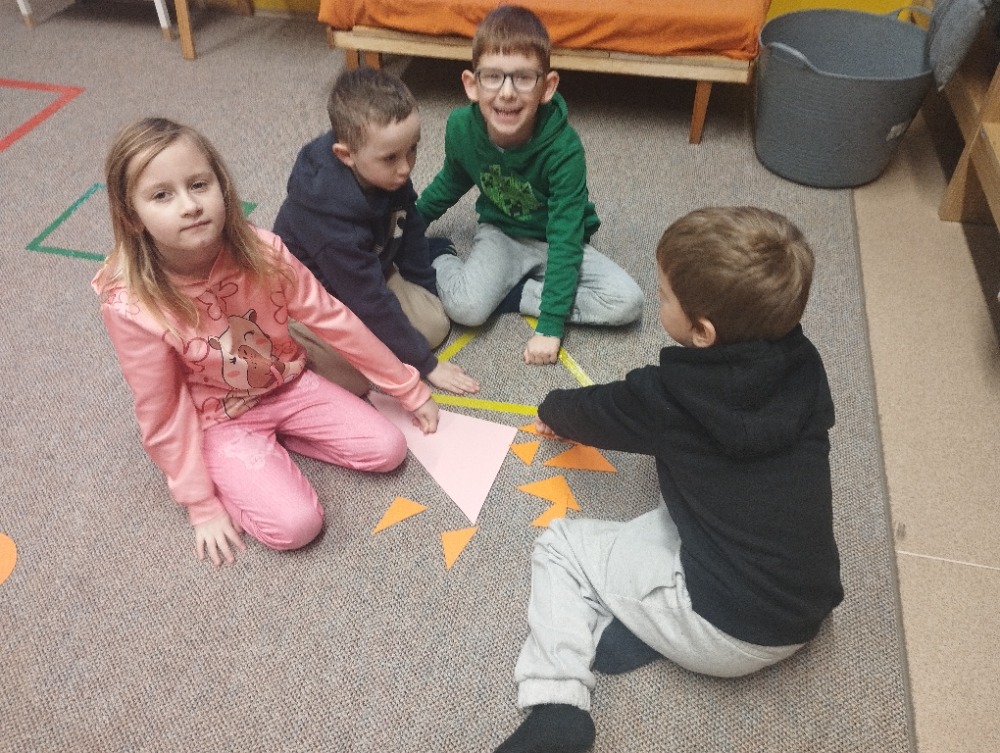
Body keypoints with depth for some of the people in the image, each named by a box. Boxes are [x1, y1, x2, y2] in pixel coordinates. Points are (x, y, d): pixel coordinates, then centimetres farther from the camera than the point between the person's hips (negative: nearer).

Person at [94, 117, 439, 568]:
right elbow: (162, 415, -16)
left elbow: (334, 321, -10)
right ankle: (228, 473, 9)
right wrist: (202, 506, -8)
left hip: (289, 386, 4)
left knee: (388, 450, -8)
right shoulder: (133, 307, -29)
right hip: (216, 422, -3)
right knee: (295, 524, -20)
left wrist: (410, 390, -3)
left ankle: (273, 438, 10)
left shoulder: (261, 252, -21)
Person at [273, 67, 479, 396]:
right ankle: (296, 341, 1)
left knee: (435, 324, -7)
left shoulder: (388, 175, -18)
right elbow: (370, 302, -31)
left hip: (371, 271, 7)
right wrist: (425, 365, -23)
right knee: (360, 375, -25)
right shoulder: (330, 211, -37)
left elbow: (411, 229, 1)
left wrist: (426, 296, 9)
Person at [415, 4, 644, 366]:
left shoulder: (563, 148, -29)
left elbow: (565, 240, -28)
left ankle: (512, 294, -11)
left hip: (555, 241, 0)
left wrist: (550, 326, -30)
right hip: (500, 233, 0)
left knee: (627, 302, -23)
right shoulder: (461, 127, -19)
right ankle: (438, 258, 2)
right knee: (466, 307, -31)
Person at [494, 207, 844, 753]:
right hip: (809, 615, 6)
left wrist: (552, 411, 27)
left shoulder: (669, 397, -17)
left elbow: (597, 412, 3)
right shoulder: (803, 365, -3)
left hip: (727, 633, -6)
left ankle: (557, 706, -3)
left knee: (560, 544, 9)